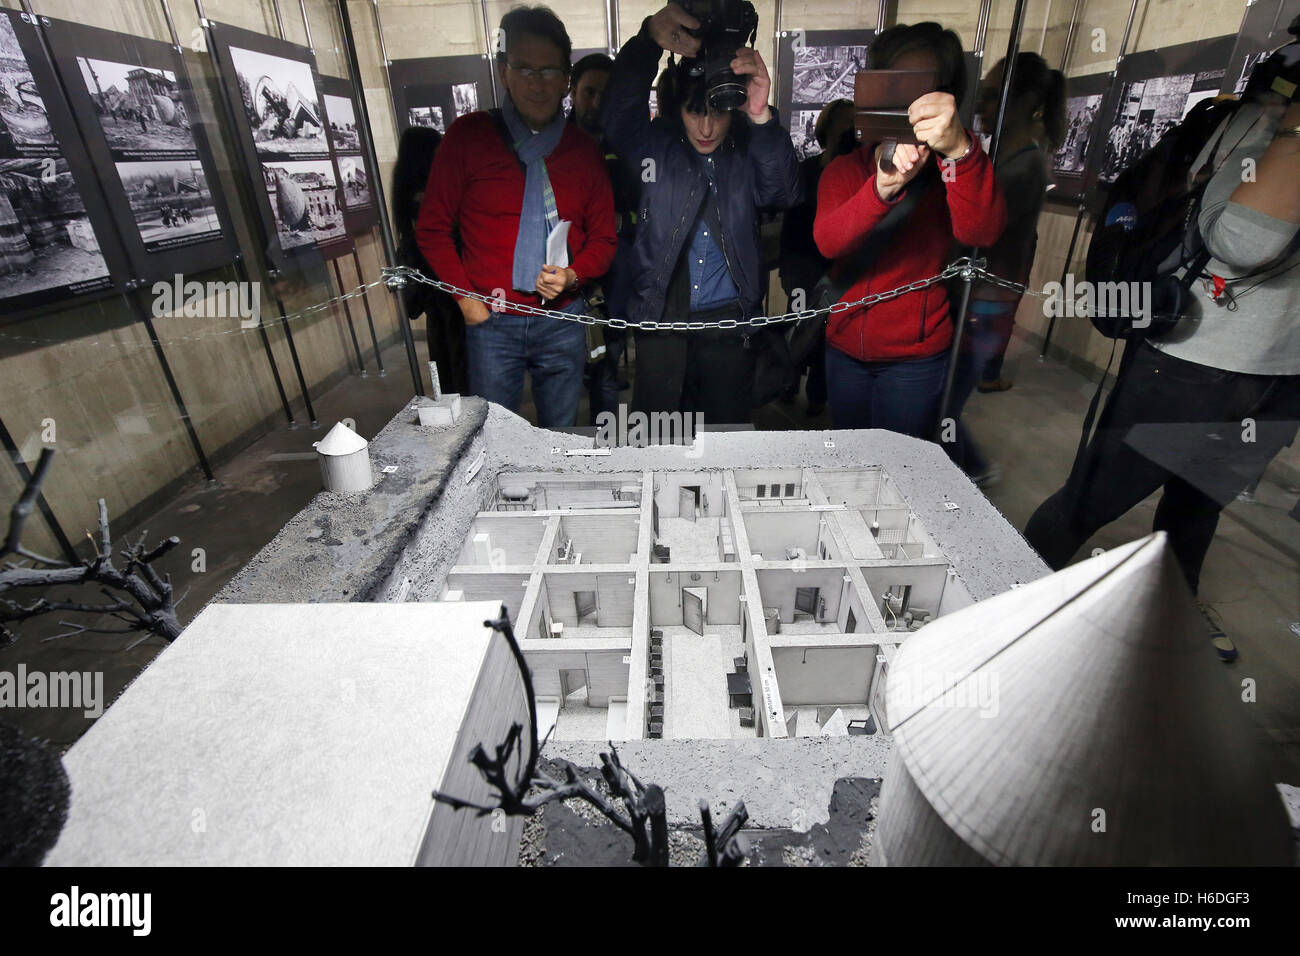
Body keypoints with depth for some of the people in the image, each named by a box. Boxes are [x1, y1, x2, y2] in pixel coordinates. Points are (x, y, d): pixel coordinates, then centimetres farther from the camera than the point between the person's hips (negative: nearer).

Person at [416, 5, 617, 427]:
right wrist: (465, 298, -3)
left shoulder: (584, 150, 8)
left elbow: (603, 238, 10)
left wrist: (572, 276, -10)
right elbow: (433, 228, 4)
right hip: (492, 320, -1)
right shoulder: (468, 135, 1)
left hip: (563, 319, 2)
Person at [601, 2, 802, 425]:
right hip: (662, 317, 0)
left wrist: (762, 118, -35)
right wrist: (650, 38, -35)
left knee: (728, 420, 14)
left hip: (731, 322, 1)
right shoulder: (655, 148, 1)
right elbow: (619, 110, -16)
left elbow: (783, 191, -17)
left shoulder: (747, 155, 0)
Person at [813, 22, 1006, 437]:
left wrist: (959, 150, -41)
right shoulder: (844, 169, 4)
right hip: (845, 348, 3)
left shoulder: (954, 164, -2)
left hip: (915, 356, -2)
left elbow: (980, 231, -24)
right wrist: (883, 186, -36)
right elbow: (827, 241, -17)